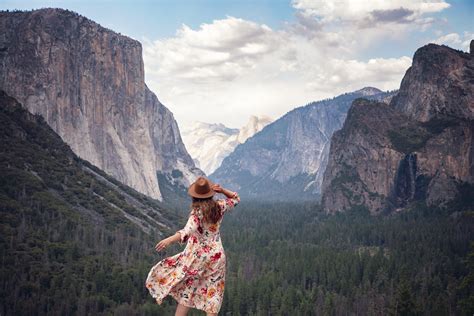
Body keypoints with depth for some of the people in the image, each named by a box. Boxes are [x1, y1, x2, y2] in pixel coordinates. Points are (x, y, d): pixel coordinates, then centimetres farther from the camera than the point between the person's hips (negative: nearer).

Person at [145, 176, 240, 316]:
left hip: (197, 256, -4)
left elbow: (189, 230, -36)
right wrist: (222, 190, 0)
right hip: (217, 256, 4)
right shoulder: (219, 206, -3)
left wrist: (170, 239, -49)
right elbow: (236, 199, 18)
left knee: (187, 290, 9)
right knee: (212, 294, 8)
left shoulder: (197, 211, -17)